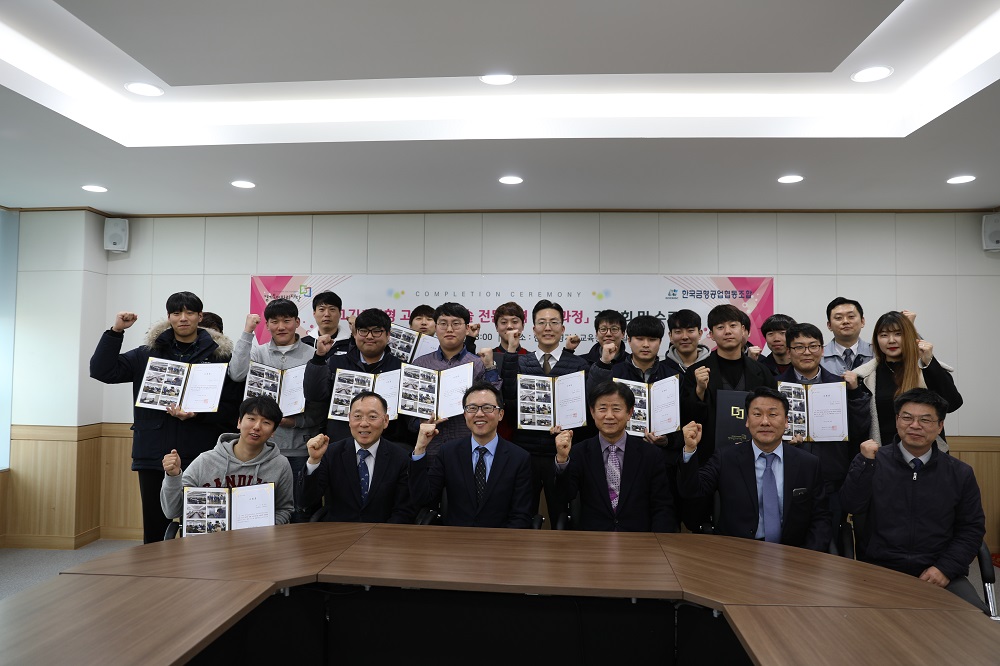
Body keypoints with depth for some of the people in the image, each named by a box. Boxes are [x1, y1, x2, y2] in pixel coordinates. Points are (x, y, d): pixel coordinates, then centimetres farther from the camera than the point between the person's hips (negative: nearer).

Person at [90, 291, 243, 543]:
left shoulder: (220, 355, 1)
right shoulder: (148, 353, 11)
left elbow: (231, 407, -3)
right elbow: (102, 371, 4)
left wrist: (196, 415, -18)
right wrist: (116, 331, -4)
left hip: (201, 456, -2)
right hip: (153, 456, 3)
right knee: (154, 529, 11)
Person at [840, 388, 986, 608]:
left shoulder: (960, 473, 7)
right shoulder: (874, 462, 2)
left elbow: (971, 528, 9)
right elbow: (852, 505, -8)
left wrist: (946, 568, -4)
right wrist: (865, 463, -18)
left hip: (937, 574, 2)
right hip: (880, 570, -2)